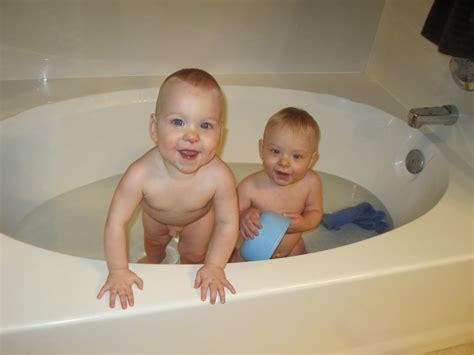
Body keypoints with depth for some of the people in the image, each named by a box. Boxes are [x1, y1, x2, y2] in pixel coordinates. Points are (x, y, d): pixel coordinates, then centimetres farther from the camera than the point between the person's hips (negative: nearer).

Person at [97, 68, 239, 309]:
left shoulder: (219, 177, -44)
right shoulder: (141, 174, -45)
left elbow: (227, 222, -28)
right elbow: (116, 222, -33)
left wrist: (215, 266, -29)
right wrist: (119, 271, -32)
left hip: (199, 217, -1)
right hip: (155, 215, 1)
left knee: (194, 254, 23)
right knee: (154, 241, 32)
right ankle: (154, 260, 68)